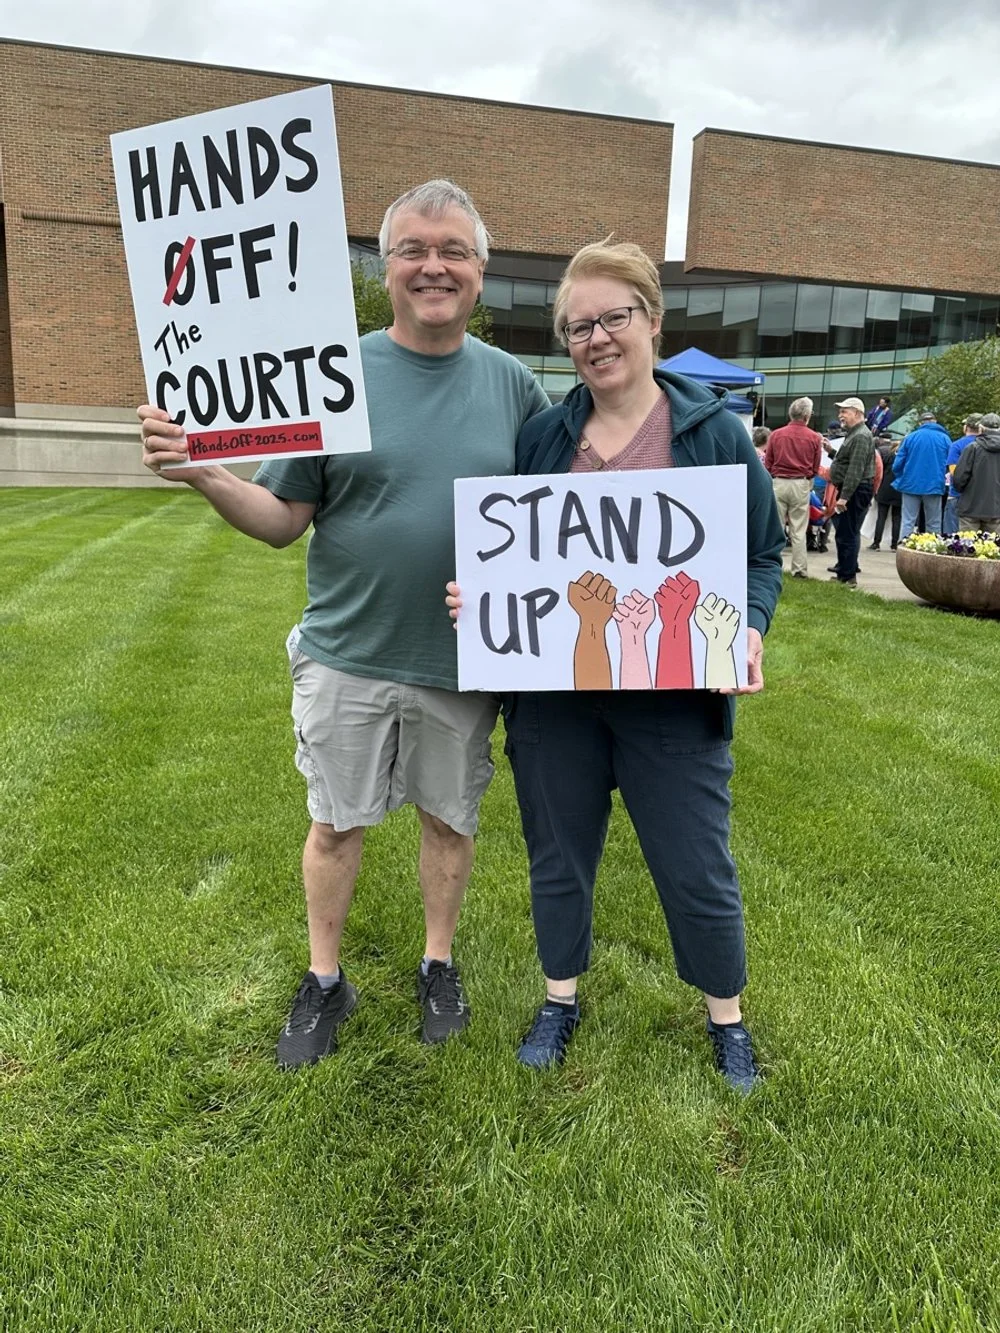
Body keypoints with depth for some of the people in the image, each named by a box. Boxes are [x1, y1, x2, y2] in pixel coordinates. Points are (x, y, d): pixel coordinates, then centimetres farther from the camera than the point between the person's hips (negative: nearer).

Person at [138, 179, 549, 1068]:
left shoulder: (513, 384, 0)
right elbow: (283, 520, -3)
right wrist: (201, 472, -22)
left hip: (463, 659, 1)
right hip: (347, 655, -1)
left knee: (450, 818, 16)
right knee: (336, 824, 12)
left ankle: (439, 965, 39)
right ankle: (325, 982, 35)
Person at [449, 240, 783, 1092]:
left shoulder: (714, 432, -1)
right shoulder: (541, 437, 4)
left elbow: (763, 554, 4)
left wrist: (748, 628, -14)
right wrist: (470, 595, -9)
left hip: (674, 702, -2)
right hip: (552, 695, 2)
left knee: (697, 870, 9)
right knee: (558, 855, 17)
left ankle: (726, 1015, 36)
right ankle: (561, 997, 41)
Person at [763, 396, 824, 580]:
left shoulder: (776, 434, -2)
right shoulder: (814, 438, -2)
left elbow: (767, 464, 2)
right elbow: (815, 468, 5)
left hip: (778, 483, 0)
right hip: (801, 485, 0)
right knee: (798, 531, 5)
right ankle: (799, 569, 6)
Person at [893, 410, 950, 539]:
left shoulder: (910, 437, 2)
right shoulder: (944, 438, 3)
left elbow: (898, 463, -1)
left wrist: (900, 480, 15)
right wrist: (942, 479, 17)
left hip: (911, 485, 0)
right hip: (934, 486, 0)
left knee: (908, 522, 2)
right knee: (933, 524, 7)